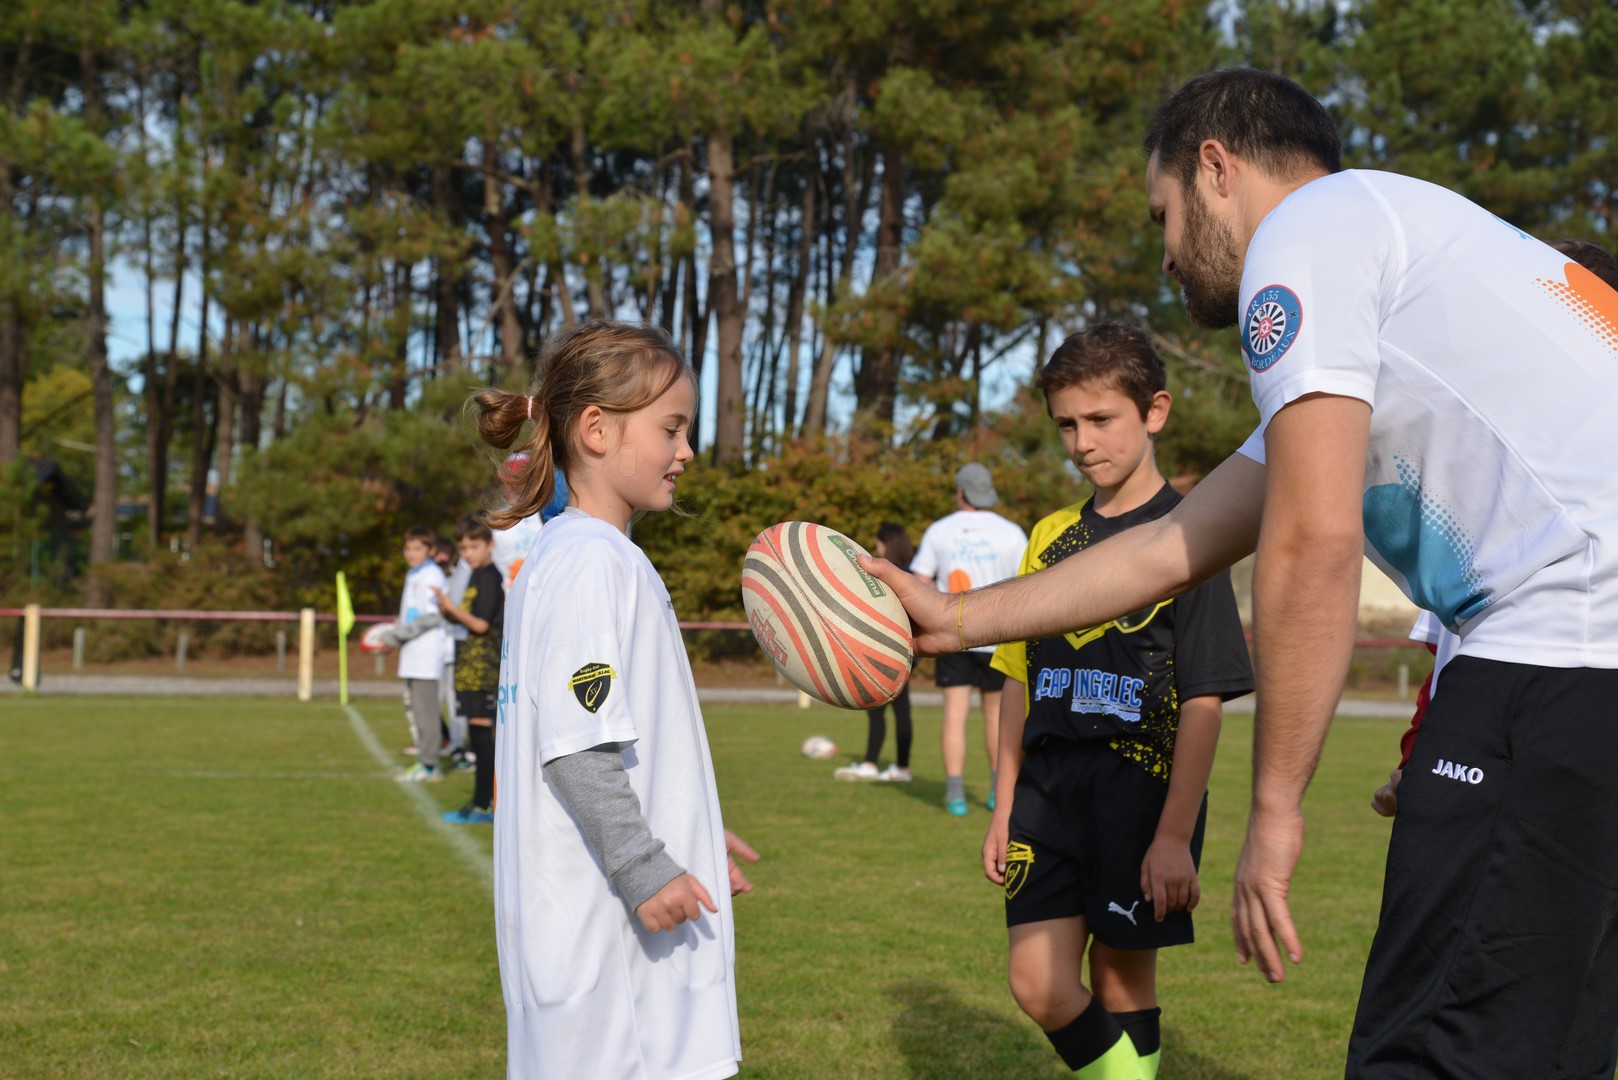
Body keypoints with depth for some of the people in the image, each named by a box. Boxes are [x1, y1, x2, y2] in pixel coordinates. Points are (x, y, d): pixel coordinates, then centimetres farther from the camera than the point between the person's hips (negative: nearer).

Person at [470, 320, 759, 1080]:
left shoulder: (567, 555, 16)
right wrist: (645, 868, -20)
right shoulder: (593, 562, -15)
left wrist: (686, 835, 25)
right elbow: (576, 745, -22)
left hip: (604, 916, 10)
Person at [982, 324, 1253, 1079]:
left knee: (1122, 979, 3)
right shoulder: (1051, 538, 11)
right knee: (1040, 985, -4)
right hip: (1050, 788, 5)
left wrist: (1175, 834, -14)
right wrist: (1005, 807, 12)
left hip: (1141, 786, -5)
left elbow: (1203, 701, -9)